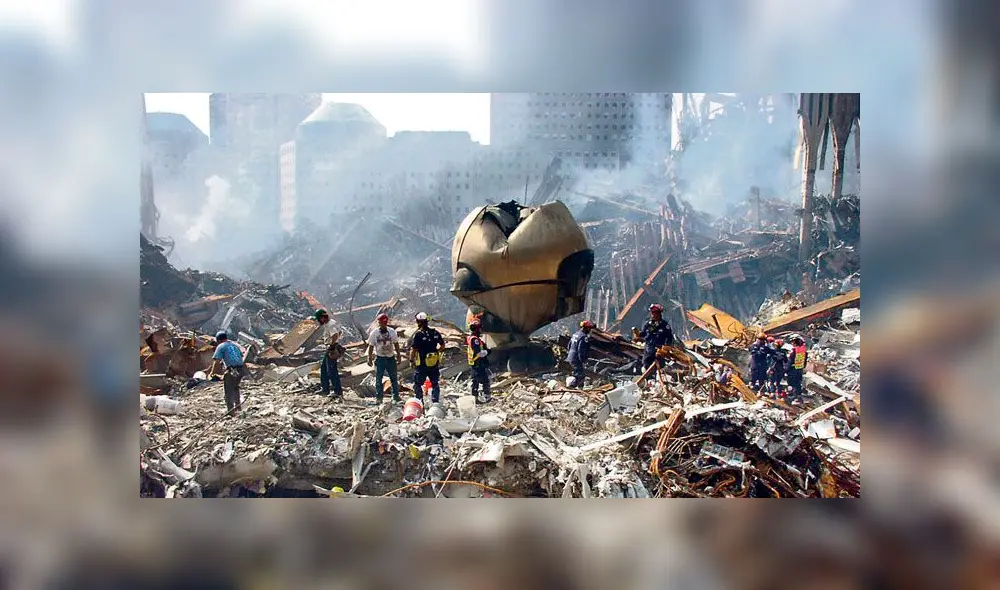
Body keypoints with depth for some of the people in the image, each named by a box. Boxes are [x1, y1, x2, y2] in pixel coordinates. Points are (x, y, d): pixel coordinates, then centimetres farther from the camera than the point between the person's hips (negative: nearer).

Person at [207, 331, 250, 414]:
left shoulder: (220, 346, 1)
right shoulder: (234, 344, 20)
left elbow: (217, 361, -6)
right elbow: (241, 356, 23)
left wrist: (212, 372, 3)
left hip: (231, 371, -6)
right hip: (241, 369, 6)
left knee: (228, 390, 5)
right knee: (235, 387, 27)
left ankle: (230, 409, 0)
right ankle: (238, 405, 33)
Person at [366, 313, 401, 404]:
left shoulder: (392, 332, 0)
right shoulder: (374, 333, -4)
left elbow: (396, 345, 8)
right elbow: (371, 346, 1)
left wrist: (398, 357, 6)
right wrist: (370, 358, -1)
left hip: (391, 357, 2)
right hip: (379, 358, -1)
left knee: (394, 378, 6)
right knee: (378, 379, 1)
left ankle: (396, 397, 16)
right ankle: (378, 398, 8)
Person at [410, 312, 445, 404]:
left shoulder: (418, 334, -15)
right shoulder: (435, 332, 0)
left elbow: (413, 349, -15)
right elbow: (442, 345, 9)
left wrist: (411, 360, -2)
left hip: (422, 365, -4)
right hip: (435, 365, 4)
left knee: (417, 385, 10)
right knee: (435, 384, 16)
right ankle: (435, 402, 16)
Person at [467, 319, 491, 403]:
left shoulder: (470, 338, 10)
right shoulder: (475, 339, -21)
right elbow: (479, 353, -25)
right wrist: (487, 351, -10)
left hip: (474, 364, 10)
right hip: (479, 365, -10)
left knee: (475, 381, 14)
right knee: (485, 380, -2)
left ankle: (475, 398, 19)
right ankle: (487, 397, 2)